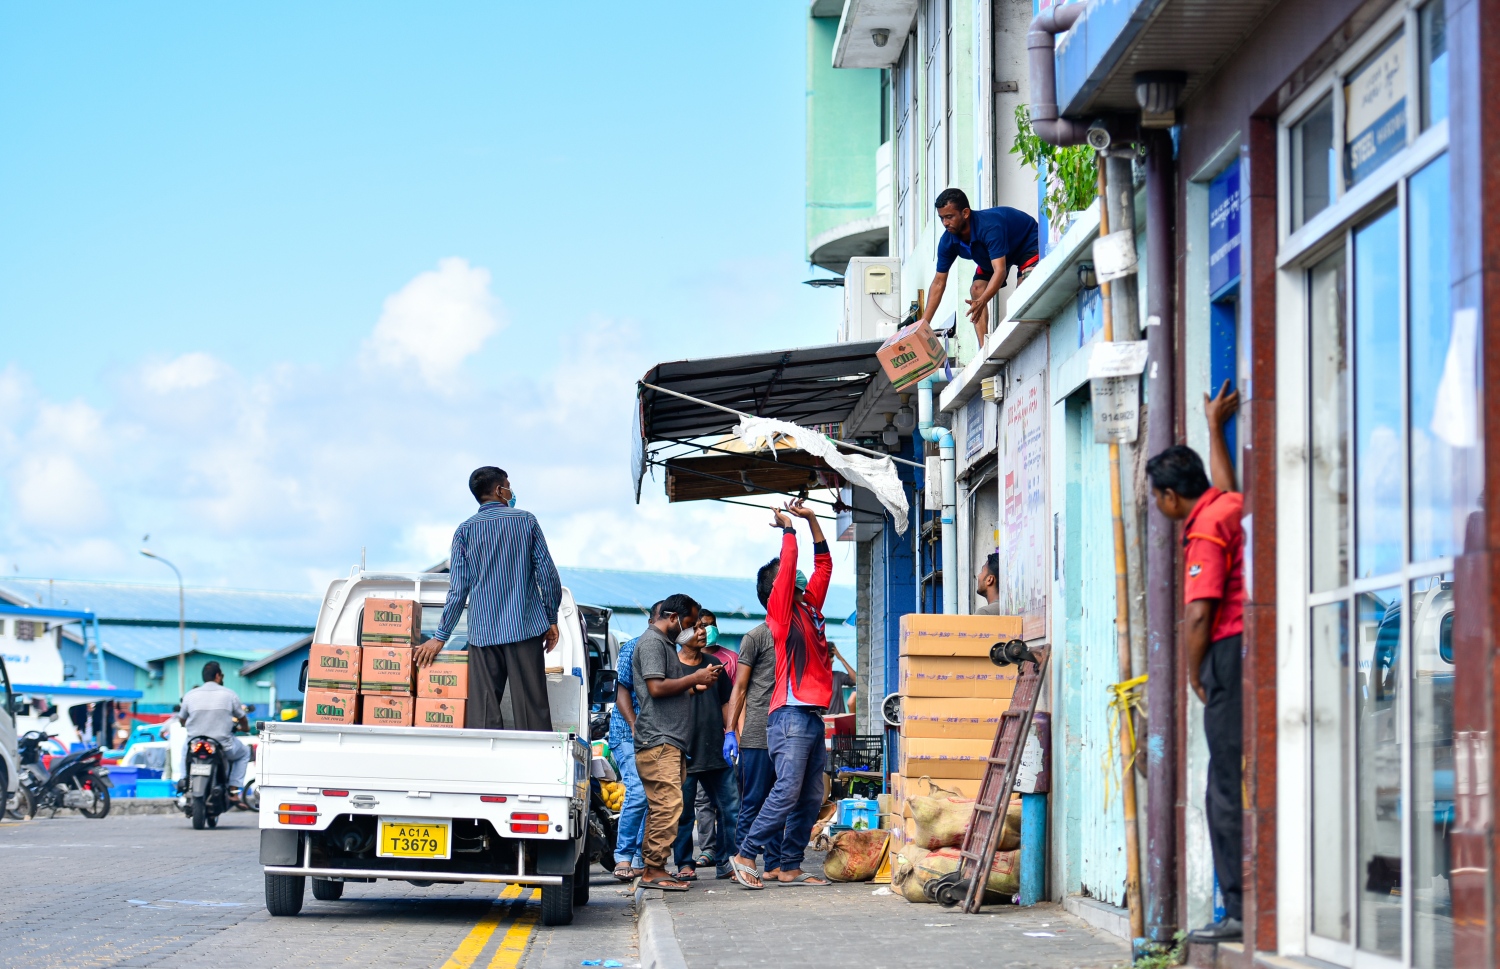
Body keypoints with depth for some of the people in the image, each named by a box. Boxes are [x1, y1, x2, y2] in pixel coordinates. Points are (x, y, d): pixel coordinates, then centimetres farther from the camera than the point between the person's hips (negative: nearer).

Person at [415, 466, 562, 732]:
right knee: (532, 709, 0)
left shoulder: (465, 531, 5)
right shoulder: (526, 521, 4)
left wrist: (440, 637, 5)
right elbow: (547, 573, 1)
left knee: (483, 712, -1)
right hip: (526, 629, -1)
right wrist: (552, 620, 11)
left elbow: (458, 590, 0)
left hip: (484, 632, 1)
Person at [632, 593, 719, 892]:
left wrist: (696, 686, 13)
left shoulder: (667, 643, 25)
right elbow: (657, 687, -17)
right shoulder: (652, 641, -6)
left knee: (661, 806, 8)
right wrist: (695, 678, -10)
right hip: (658, 740, -11)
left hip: (670, 741, 11)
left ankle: (651, 869, 8)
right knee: (668, 803, -15)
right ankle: (655, 870, -16)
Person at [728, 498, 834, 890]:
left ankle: (790, 866, 7)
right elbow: (788, 566, -9)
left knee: (811, 797, 5)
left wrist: (811, 519, 19)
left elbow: (824, 565, 23)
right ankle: (746, 855, -8)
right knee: (787, 791, -14)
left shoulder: (809, 607, 19)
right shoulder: (779, 610, -1)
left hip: (813, 717, 8)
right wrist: (788, 527, 3)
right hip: (791, 714, -8)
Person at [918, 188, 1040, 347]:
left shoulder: (989, 226, -43)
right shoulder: (947, 241, -22)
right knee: (977, 289, -10)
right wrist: (923, 324, -23)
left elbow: (1000, 270, -50)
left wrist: (982, 302, -65)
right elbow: (938, 282, -16)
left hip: (1027, 243, -7)